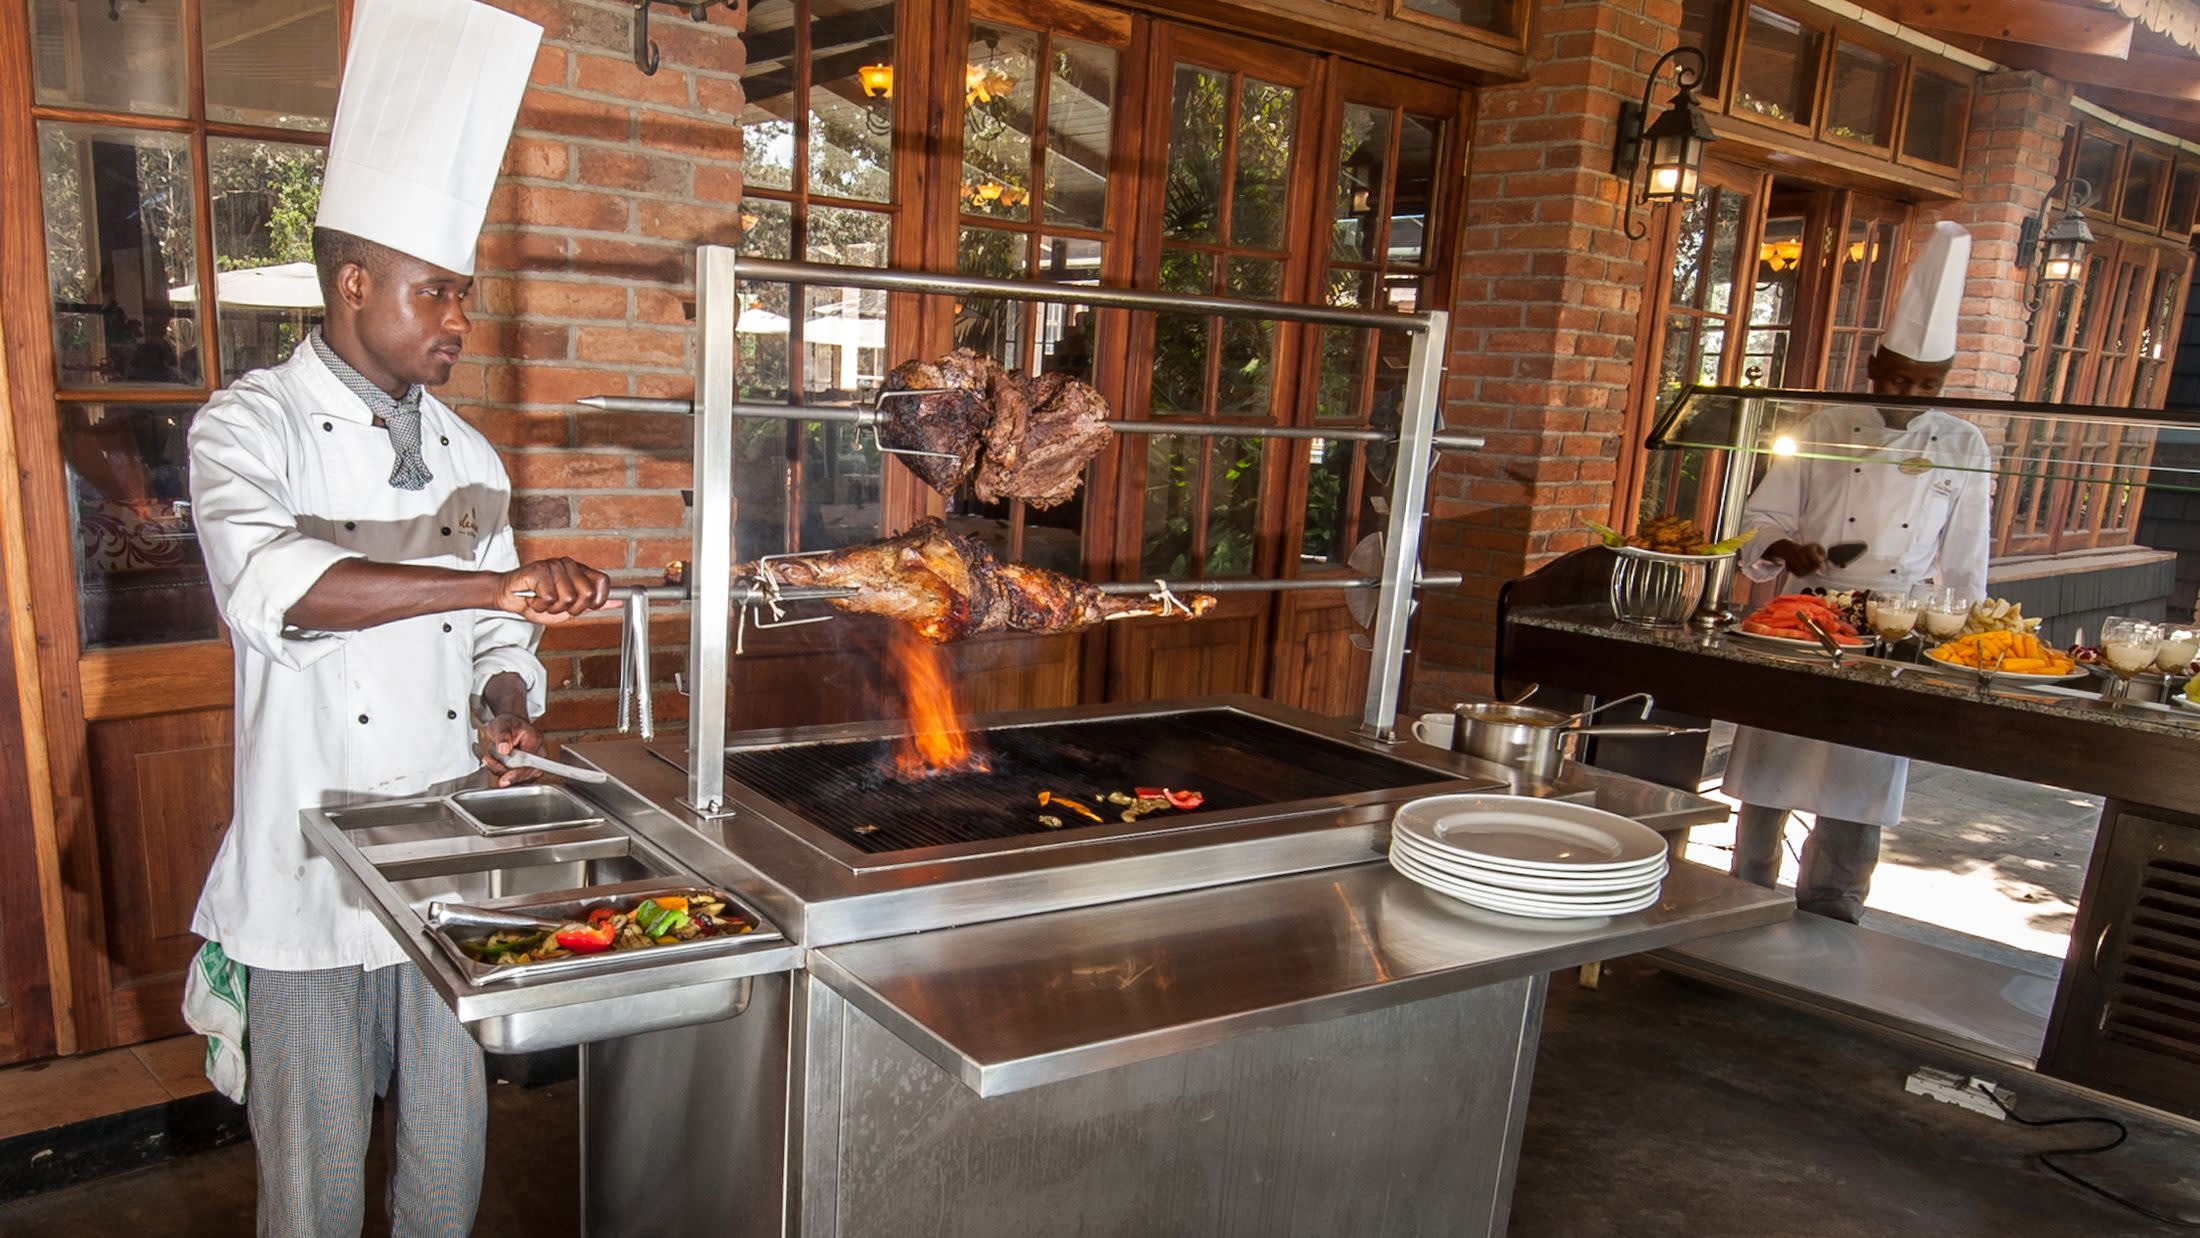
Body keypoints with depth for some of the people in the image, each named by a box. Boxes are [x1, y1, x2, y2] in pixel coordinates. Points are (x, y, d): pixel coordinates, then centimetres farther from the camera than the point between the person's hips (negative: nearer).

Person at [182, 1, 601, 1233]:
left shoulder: (469, 454, 9)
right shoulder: (252, 426, -7)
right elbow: (265, 581, -29)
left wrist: (511, 709, -7)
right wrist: (492, 584, -36)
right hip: (310, 876, -4)